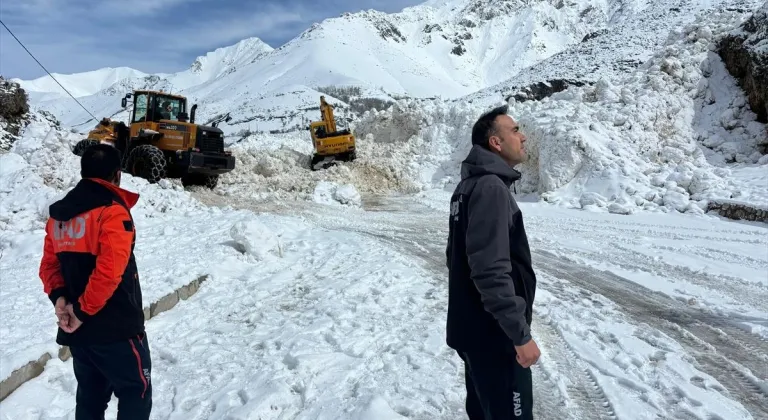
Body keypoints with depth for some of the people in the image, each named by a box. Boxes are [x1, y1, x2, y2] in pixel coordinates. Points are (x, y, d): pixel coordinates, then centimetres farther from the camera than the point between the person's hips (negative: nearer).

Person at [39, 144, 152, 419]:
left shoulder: (58, 214, 10)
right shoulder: (112, 211, -17)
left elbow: (49, 266, 10)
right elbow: (109, 272, -26)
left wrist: (60, 297, -2)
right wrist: (83, 310, -16)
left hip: (78, 329, 8)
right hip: (116, 328, -8)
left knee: (90, 395, 19)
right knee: (136, 393, 7)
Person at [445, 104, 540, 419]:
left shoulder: (469, 185, 11)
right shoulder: (491, 188, -21)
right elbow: (491, 271, -28)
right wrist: (521, 333, -22)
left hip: (473, 329, 10)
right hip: (494, 334, -10)